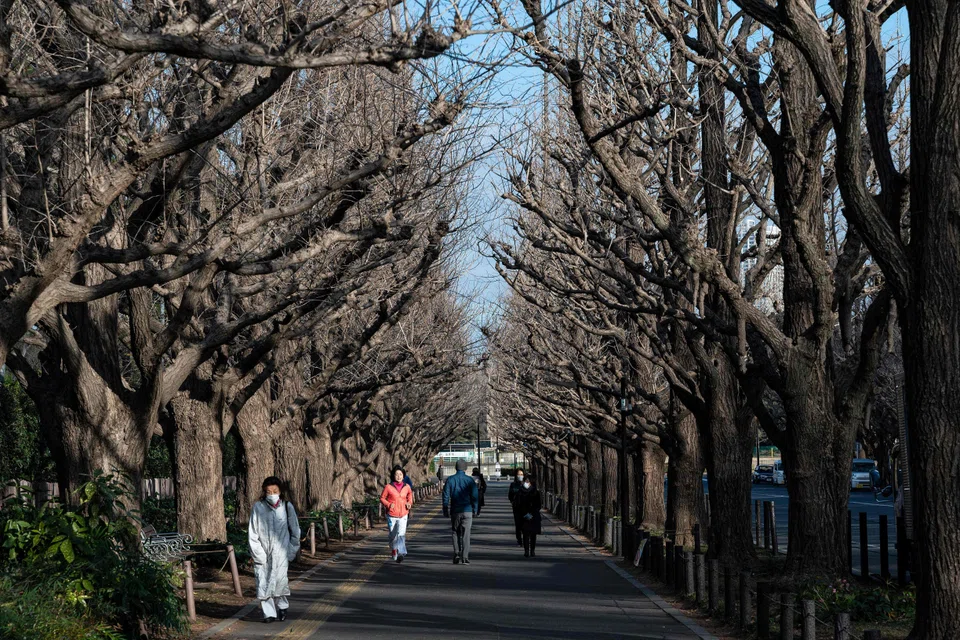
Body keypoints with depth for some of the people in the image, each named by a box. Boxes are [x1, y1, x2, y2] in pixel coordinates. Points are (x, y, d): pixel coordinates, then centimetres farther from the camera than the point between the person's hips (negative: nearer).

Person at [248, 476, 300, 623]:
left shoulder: (287, 507, 1)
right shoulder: (258, 507, -2)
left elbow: (295, 531, 10)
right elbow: (252, 533, 0)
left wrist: (292, 551, 4)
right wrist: (258, 554, -6)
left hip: (280, 552, 0)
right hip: (262, 554, 0)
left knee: (279, 579, -10)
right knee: (263, 582, -3)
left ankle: (282, 606, 14)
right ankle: (269, 613, 7)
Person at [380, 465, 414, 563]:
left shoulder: (407, 487, -1)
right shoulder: (388, 487, -8)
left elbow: (410, 494, 21)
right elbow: (382, 498, 1)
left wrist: (409, 503, 4)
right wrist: (388, 504, -16)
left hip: (403, 515, 0)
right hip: (392, 516, 0)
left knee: (401, 534, -18)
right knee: (393, 536, 12)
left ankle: (401, 554, -26)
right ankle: (393, 553, 35)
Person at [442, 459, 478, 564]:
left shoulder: (450, 480, 0)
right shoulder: (470, 480, -2)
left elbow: (446, 496, 0)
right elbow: (475, 496, -2)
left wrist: (446, 511, 6)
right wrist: (475, 510, 6)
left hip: (455, 511, 1)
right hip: (467, 511, -1)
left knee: (456, 533, 15)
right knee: (466, 534, 2)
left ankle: (456, 554, 3)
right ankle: (465, 557, -1)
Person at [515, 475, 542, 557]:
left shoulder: (535, 492, 0)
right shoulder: (520, 492, 2)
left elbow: (538, 505, -1)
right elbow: (516, 505, 2)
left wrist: (531, 514, -11)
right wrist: (525, 514, -9)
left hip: (534, 517, 0)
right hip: (524, 517, 0)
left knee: (533, 534, 1)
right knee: (526, 534, -5)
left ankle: (532, 551, 8)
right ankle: (526, 551, -5)